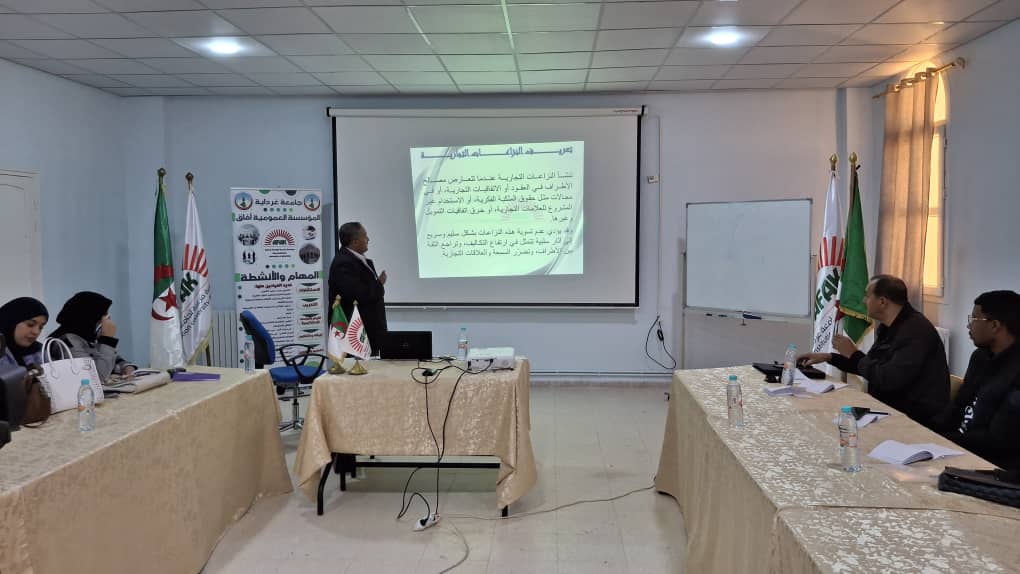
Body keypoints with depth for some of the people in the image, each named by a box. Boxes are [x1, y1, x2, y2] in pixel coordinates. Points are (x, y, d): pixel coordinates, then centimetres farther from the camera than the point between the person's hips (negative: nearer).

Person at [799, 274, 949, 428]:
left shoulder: (916, 331, -21)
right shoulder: (888, 327, 9)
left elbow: (888, 380, -26)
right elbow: (872, 365, 22)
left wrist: (853, 355, -13)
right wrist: (828, 357, 15)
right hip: (890, 408, 8)